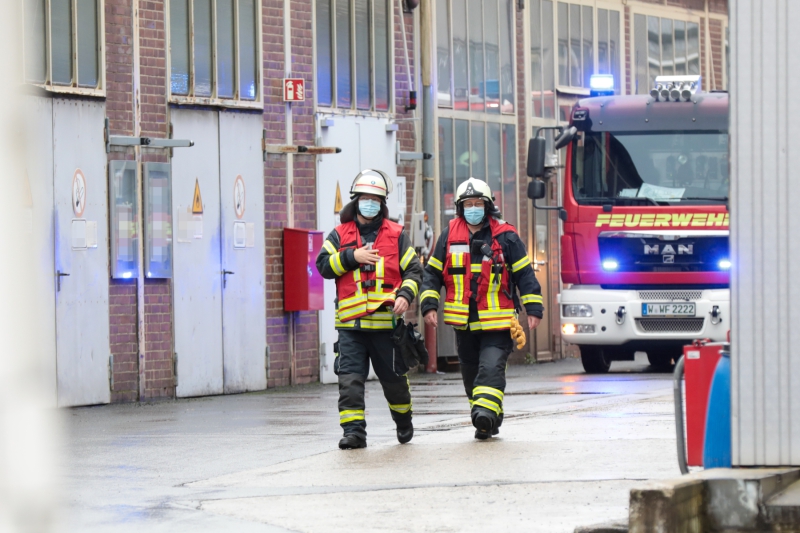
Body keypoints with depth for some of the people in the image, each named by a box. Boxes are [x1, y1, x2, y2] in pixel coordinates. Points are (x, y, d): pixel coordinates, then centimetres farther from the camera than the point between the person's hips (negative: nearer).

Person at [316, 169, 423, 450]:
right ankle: (354, 431, -9)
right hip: (350, 323, 0)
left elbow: (413, 270, 8)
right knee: (350, 379, -11)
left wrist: (405, 295, -9)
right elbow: (323, 264, 1)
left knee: (394, 378, 10)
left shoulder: (396, 235, 9)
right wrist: (352, 257, -11)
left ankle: (404, 420, 34)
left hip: (386, 321, 0)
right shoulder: (340, 235, 11)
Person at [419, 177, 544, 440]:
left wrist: (533, 308, -2)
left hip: (498, 321, -4)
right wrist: (429, 305, 2)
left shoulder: (505, 236, 0)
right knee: (471, 373, 10)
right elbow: (432, 273, 12)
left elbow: (524, 274, 3)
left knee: (491, 366, -18)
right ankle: (491, 419, 22)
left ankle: (486, 411, -28)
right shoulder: (449, 236, 7)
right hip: (464, 322, 4)